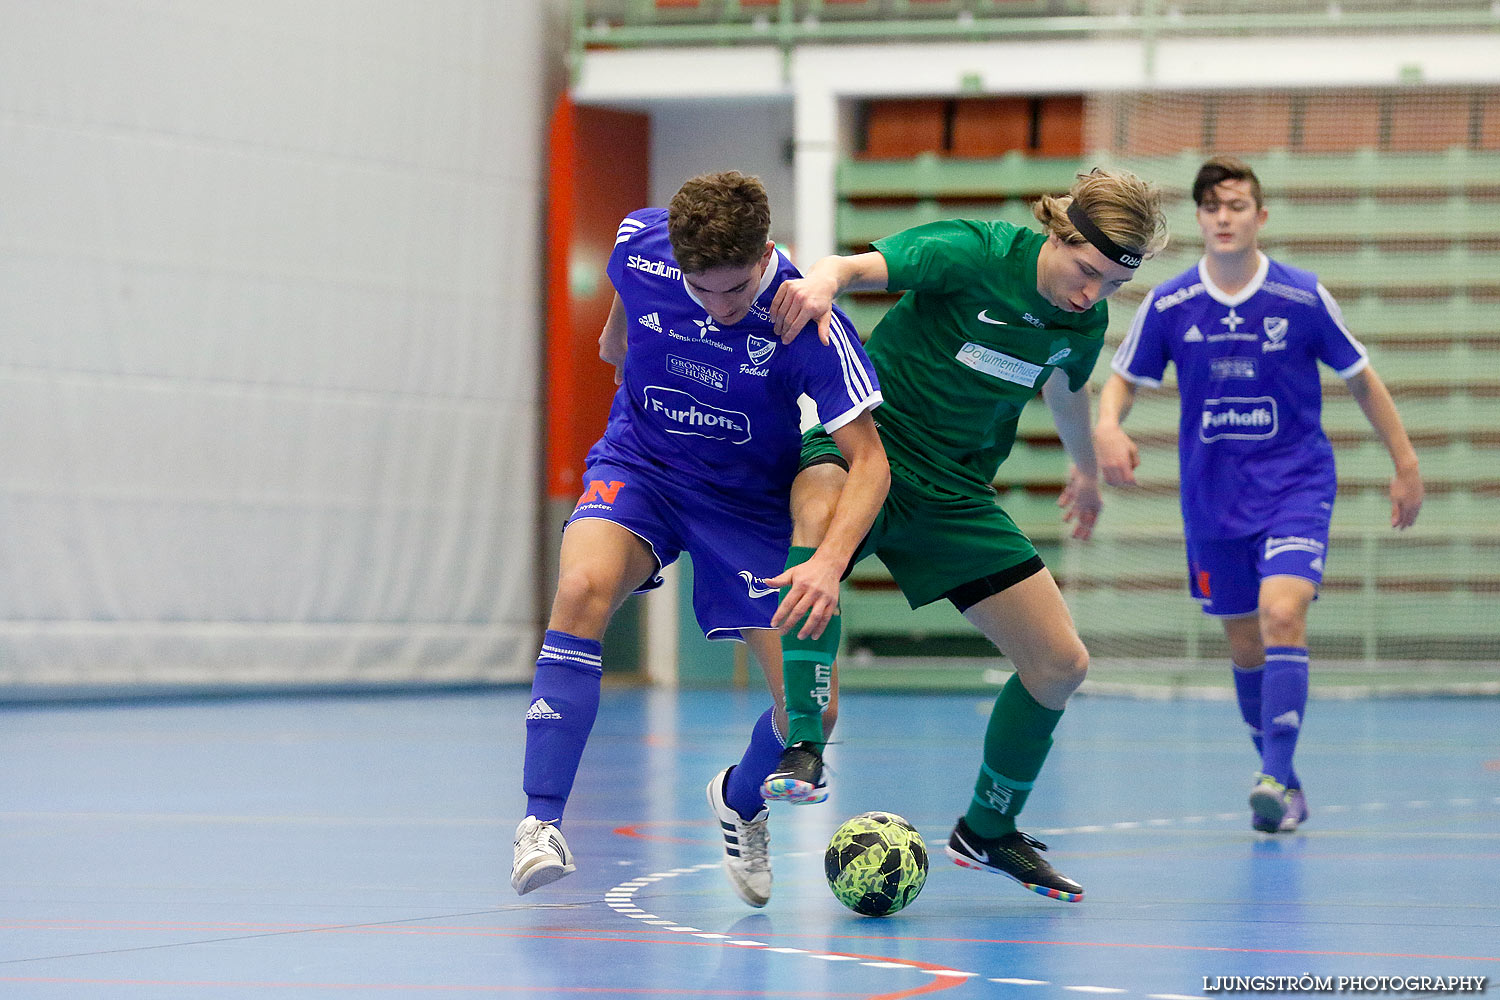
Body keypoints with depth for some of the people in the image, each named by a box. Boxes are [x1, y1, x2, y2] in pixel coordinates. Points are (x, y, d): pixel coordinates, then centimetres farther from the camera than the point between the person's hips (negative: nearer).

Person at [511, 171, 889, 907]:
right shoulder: (641, 243, -20)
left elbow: (868, 459, -25)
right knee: (584, 586, -33)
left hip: (750, 502, -1)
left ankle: (740, 801, 28)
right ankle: (541, 821, -28)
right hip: (639, 466, 1)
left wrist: (830, 560, -42)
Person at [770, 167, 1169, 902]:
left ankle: (988, 832, 26)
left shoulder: (1086, 322, 2)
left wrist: (1085, 467, 42)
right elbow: (856, 267, -24)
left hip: (954, 490, 6)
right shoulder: (976, 254, -17)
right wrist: (821, 283, -48)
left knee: (1061, 663, 2)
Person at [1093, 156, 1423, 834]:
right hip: (1213, 497, 3)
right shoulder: (1167, 306, -4)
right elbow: (1124, 378, 6)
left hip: (1296, 485, -3)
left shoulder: (1304, 298, -8)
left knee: (1282, 615, -23)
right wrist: (1108, 427, -16)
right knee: (1246, 645, 9)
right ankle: (1282, 778, 26)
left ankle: (1275, 779, -27)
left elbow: (1360, 378, 4)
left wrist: (1406, 464, 5)